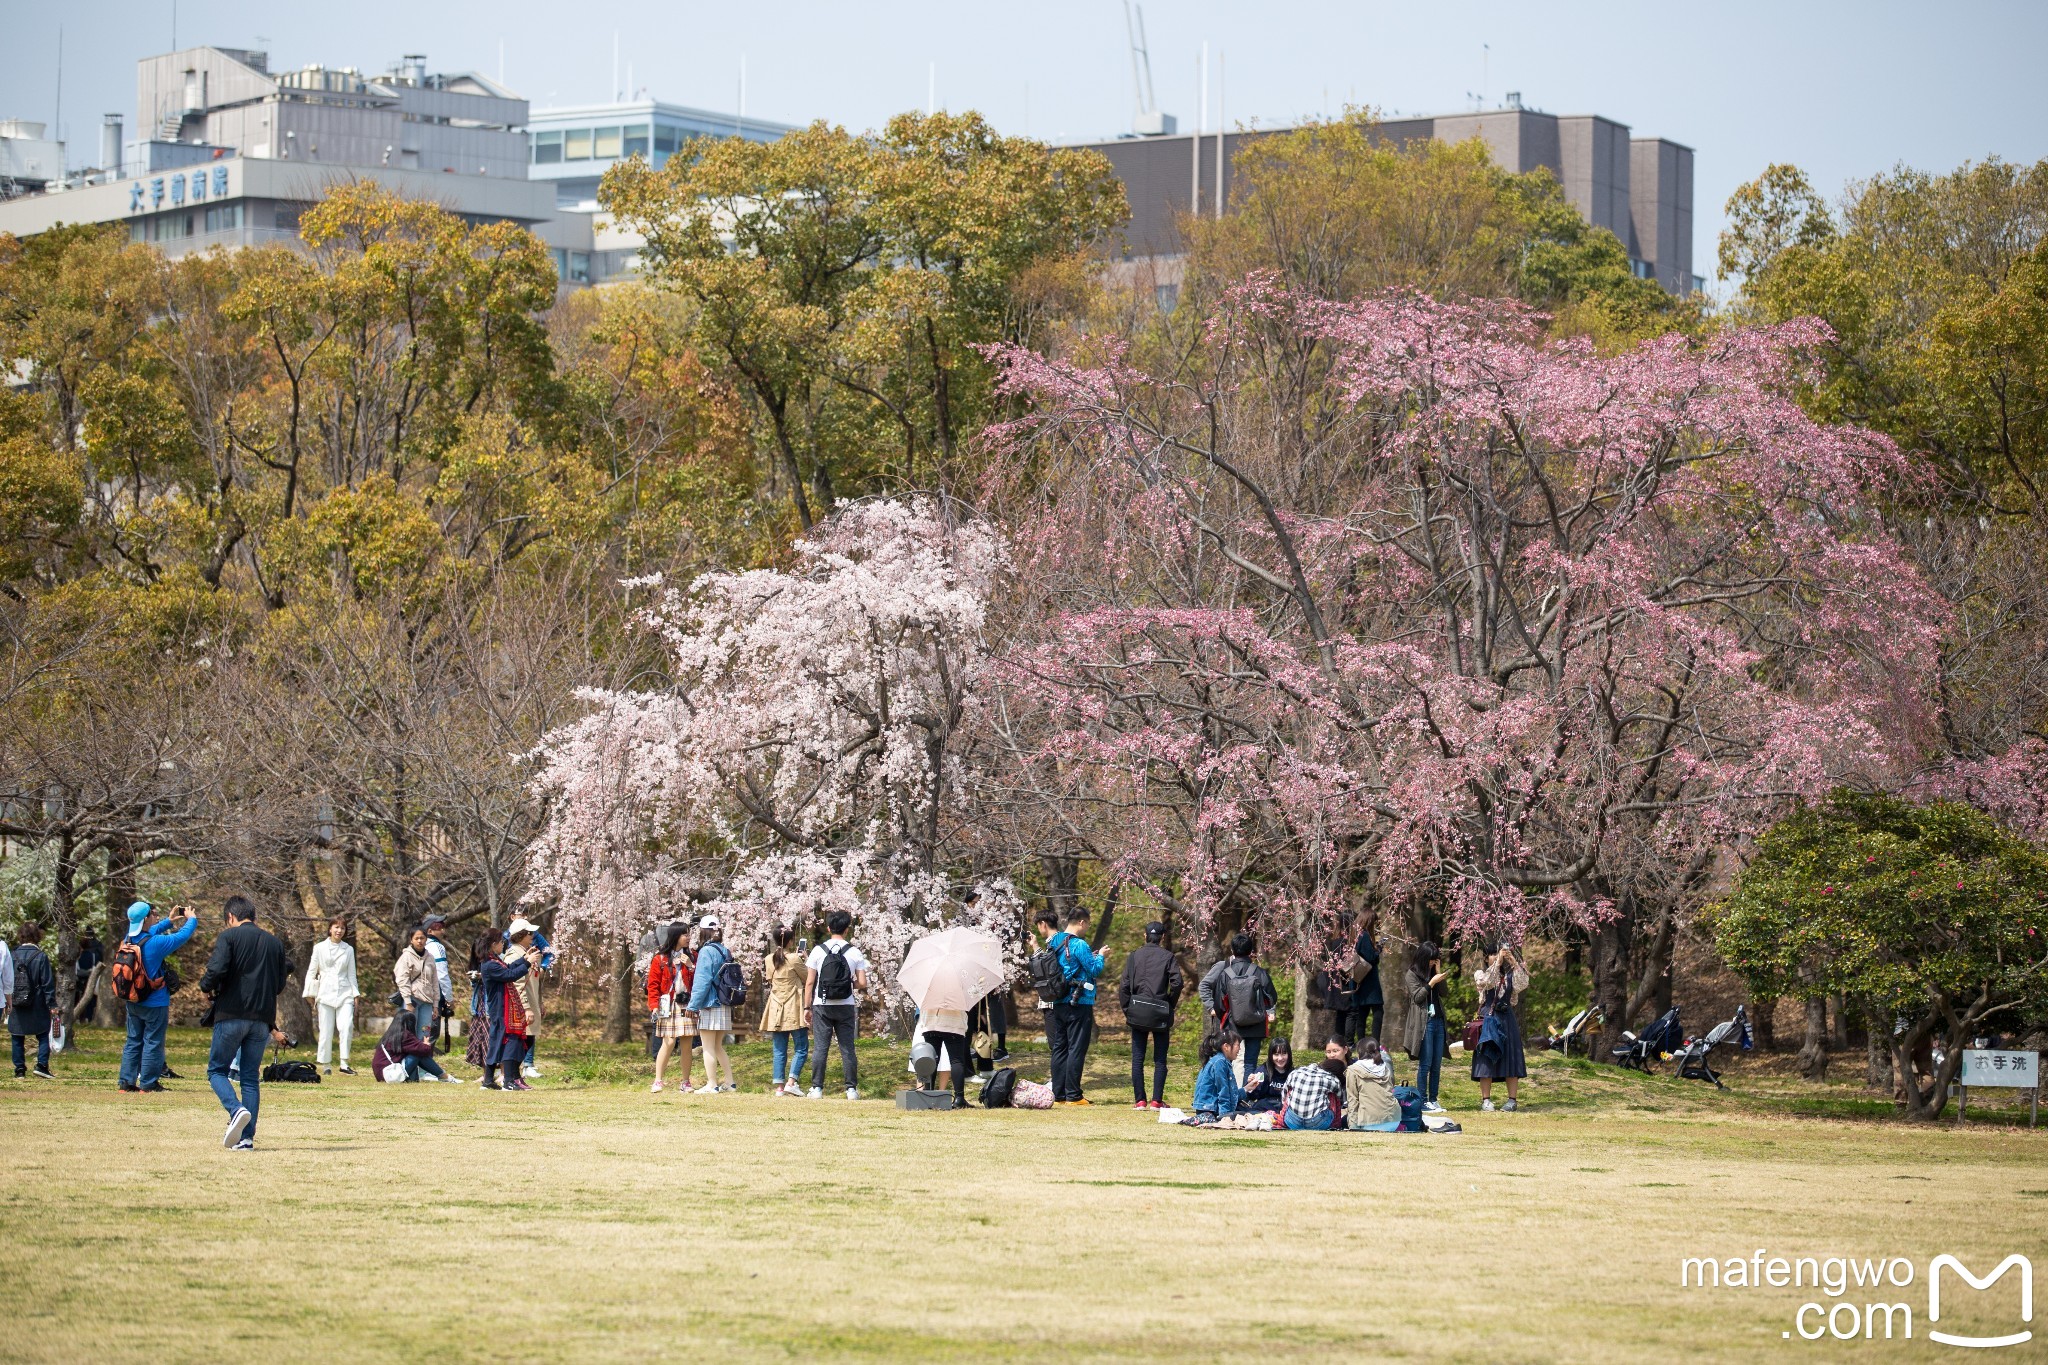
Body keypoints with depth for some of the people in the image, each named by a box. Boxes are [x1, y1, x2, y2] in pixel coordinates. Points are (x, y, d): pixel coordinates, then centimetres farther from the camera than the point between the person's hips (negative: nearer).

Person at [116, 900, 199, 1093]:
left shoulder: (127, 941, -2)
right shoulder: (154, 943, -23)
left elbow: (148, 932, 19)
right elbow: (182, 936, -11)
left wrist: (169, 921, 25)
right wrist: (192, 919, 8)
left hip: (132, 1003, 6)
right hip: (155, 1003, -6)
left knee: (133, 1041, 14)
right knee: (152, 1042, 2)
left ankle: (127, 1082, 13)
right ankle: (147, 1085, 4)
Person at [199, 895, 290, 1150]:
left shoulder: (229, 936, -3)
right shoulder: (274, 942, 12)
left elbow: (217, 970, -17)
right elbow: (280, 984, 14)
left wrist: (206, 986, 3)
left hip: (231, 1014, -4)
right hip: (262, 1019, 4)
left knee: (217, 1070, 7)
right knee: (251, 1077, 9)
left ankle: (236, 1110, -20)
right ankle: (247, 1137, 3)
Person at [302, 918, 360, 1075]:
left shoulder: (348, 949, 11)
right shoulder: (320, 948, 5)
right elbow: (311, 972, 8)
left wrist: (355, 995, 11)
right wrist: (310, 994, 4)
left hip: (344, 993, 1)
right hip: (326, 993, -1)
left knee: (346, 1026, -15)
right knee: (326, 1031, -2)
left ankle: (344, 1064, -12)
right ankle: (325, 1064, 7)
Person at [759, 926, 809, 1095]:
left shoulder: (768, 959, 3)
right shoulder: (794, 959, -12)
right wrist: (804, 960, 14)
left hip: (776, 1010, 5)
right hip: (794, 1010, -5)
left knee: (780, 1051, 8)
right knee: (801, 1049, 0)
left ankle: (779, 1085, 3)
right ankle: (791, 1082, -12)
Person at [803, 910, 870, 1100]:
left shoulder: (818, 951, -3)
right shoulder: (854, 952, -1)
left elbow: (810, 982, -2)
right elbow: (862, 984, -3)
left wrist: (807, 1007, 4)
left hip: (822, 1006, -1)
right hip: (846, 1006, 1)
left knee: (820, 1047, 3)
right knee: (847, 1048, 5)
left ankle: (817, 1088, 1)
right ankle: (851, 1089, 4)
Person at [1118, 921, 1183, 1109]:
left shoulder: (1134, 957, 3)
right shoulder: (1167, 957, -2)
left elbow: (1124, 986, -2)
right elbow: (1177, 983, -12)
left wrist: (1126, 1009, 6)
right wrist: (1171, 1005, 3)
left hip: (1138, 1014, 1)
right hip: (1160, 1015, -1)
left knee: (1137, 1058, 6)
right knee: (1160, 1059, 6)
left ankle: (1140, 1100, 2)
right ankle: (1157, 1100, 1)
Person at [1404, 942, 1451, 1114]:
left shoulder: (1433, 972, 16)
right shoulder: (1412, 974, -1)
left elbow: (1444, 993, 9)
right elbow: (1417, 996, -9)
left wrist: (1439, 973, 0)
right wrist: (1432, 982, -13)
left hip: (1438, 1021, 7)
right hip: (1423, 1023, -7)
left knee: (1437, 1065, 5)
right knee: (1425, 1064, -8)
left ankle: (1433, 1100, 10)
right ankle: (1423, 1102, -7)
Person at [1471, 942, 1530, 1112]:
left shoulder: (1509, 975, 11)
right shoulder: (1480, 974, 6)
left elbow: (1522, 985, -9)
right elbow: (1486, 982, -17)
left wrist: (1514, 963, -15)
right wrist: (1498, 963, -20)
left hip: (1507, 1019, 2)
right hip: (1488, 1019, -2)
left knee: (1510, 1059, -1)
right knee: (1487, 1059, -5)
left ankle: (1512, 1099, 3)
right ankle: (1486, 1099, -1)